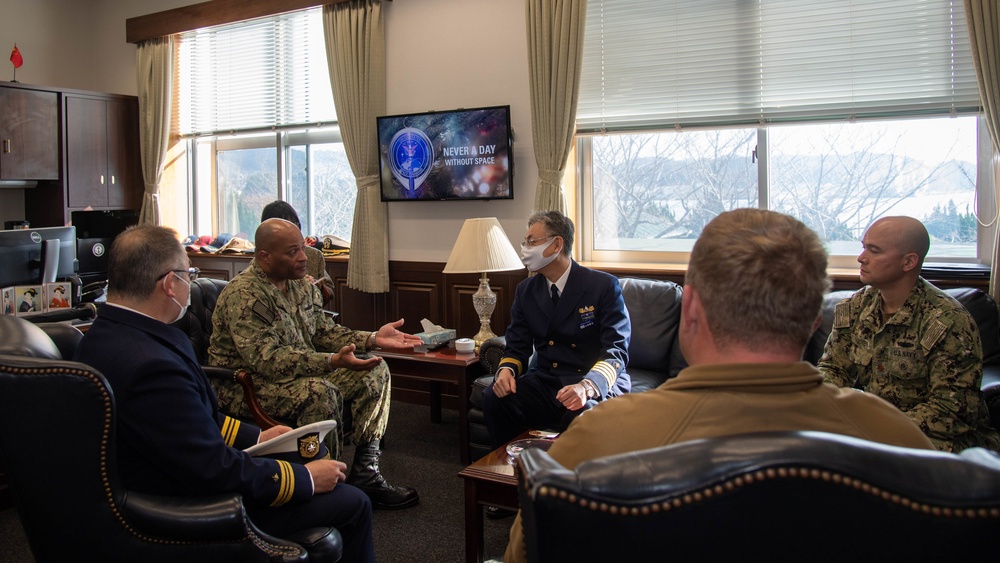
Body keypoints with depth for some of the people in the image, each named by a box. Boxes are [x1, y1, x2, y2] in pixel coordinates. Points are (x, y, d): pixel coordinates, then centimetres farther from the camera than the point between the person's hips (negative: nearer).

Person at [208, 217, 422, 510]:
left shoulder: (302, 285, 6)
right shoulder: (243, 295, -23)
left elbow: (323, 331, 10)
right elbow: (266, 358, -30)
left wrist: (372, 339, -6)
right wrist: (332, 362, -39)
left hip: (301, 373, 9)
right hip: (245, 386, -9)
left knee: (375, 371, -2)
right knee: (320, 392, -36)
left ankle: (365, 474, -2)